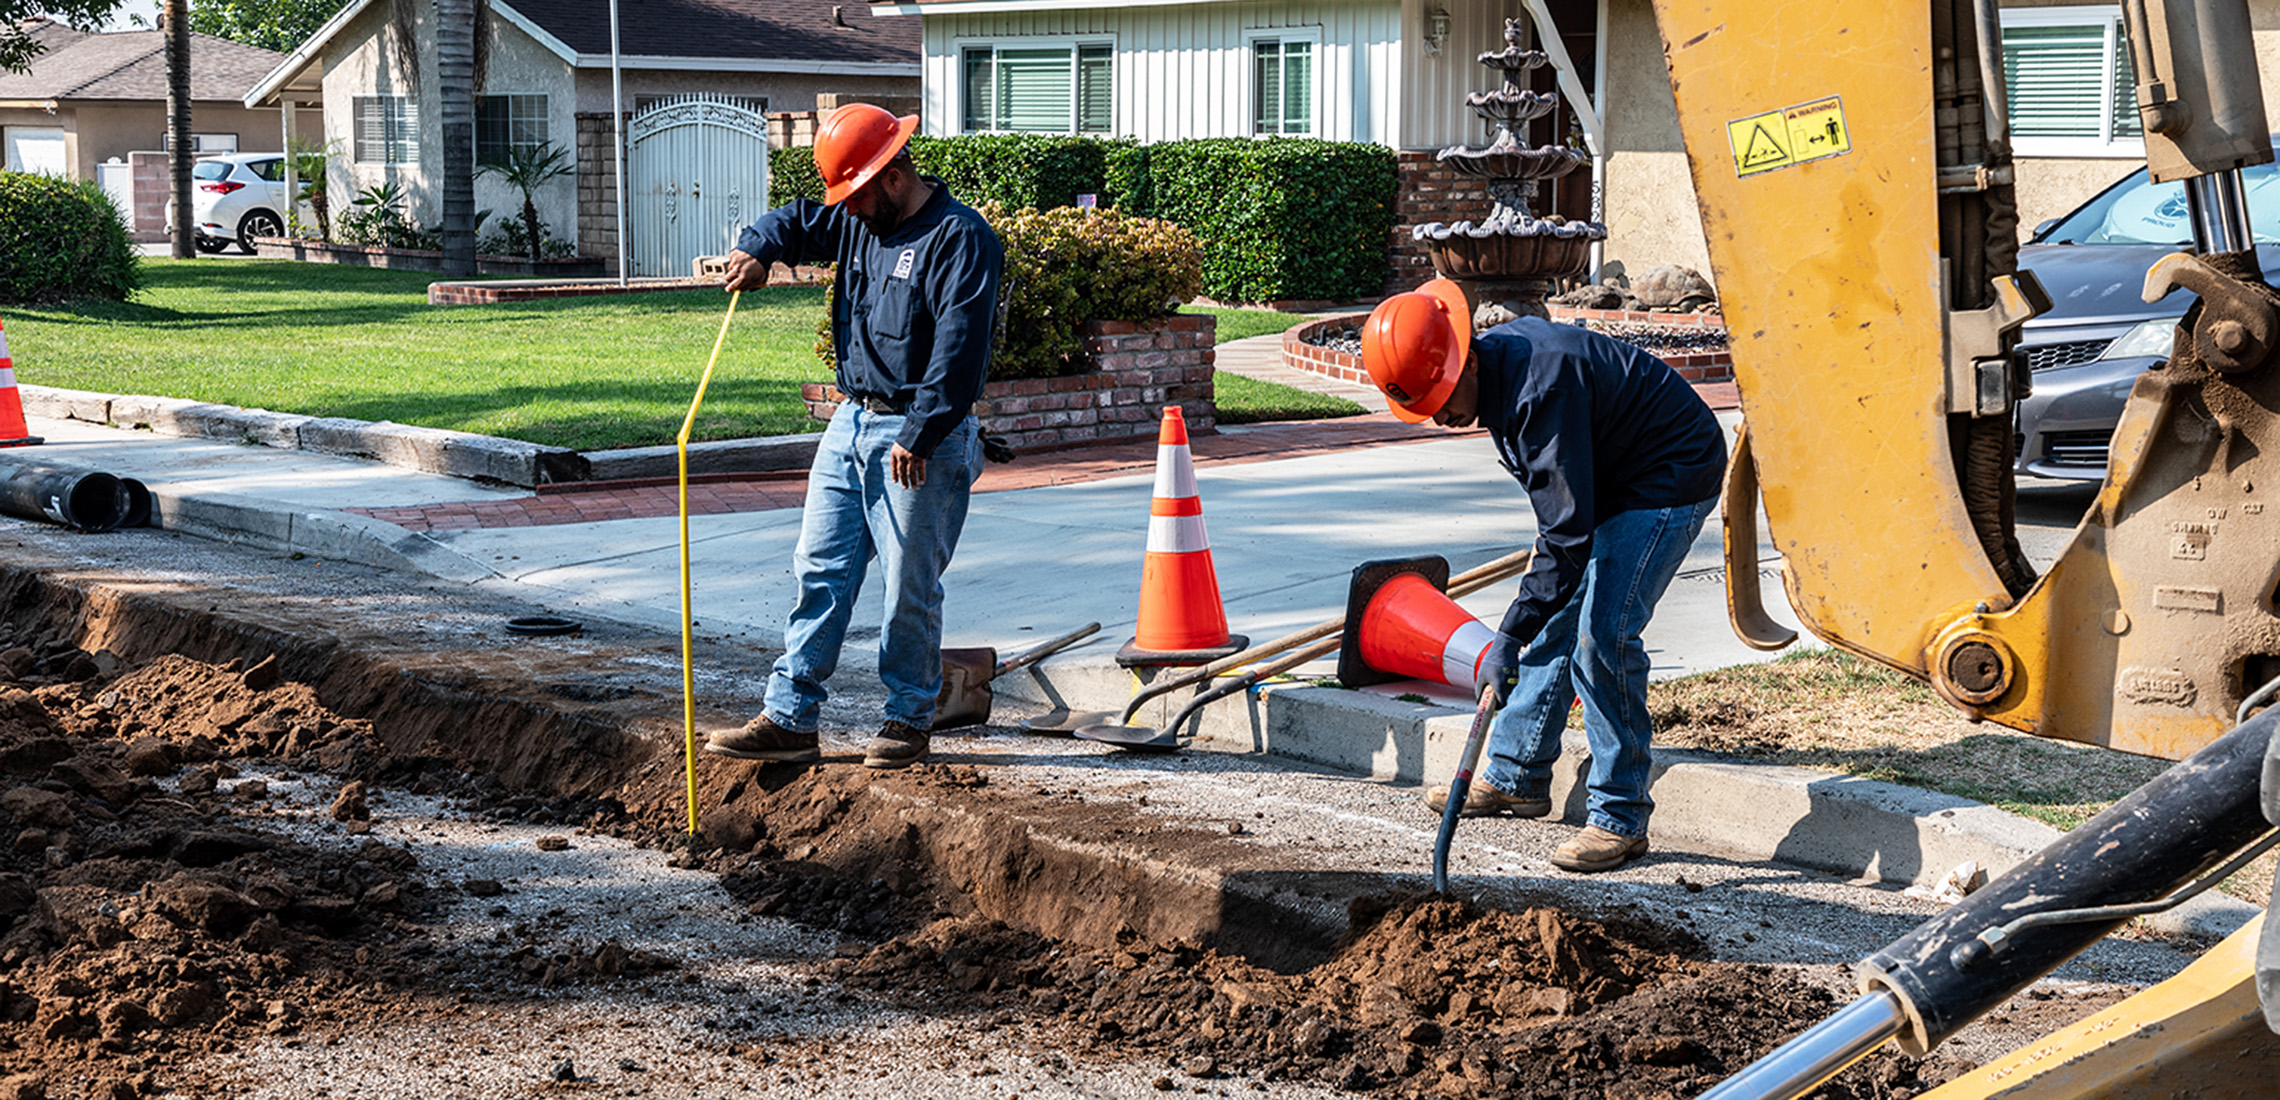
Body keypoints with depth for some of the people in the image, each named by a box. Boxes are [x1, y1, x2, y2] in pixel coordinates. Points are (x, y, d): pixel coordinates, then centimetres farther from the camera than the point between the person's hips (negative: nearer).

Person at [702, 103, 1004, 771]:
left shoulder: (960, 240, -14)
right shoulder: (860, 224, 12)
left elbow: (959, 349, -21)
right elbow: (797, 223, 27)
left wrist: (920, 437, -23)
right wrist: (757, 250, 3)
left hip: (922, 439, -8)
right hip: (851, 421, 8)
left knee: (909, 586, -1)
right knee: (820, 569, 6)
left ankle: (908, 721, 13)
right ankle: (790, 718, 10)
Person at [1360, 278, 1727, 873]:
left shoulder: (1542, 387, -32)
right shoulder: (1494, 358, -2)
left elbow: (1568, 533, -31)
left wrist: (1510, 636, -30)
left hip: (1671, 477, -10)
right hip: (1607, 477, 10)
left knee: (1602, 635, -17)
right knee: (1554, 620, 11)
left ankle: (1621, 817, -10)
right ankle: (1517, 775, 24)